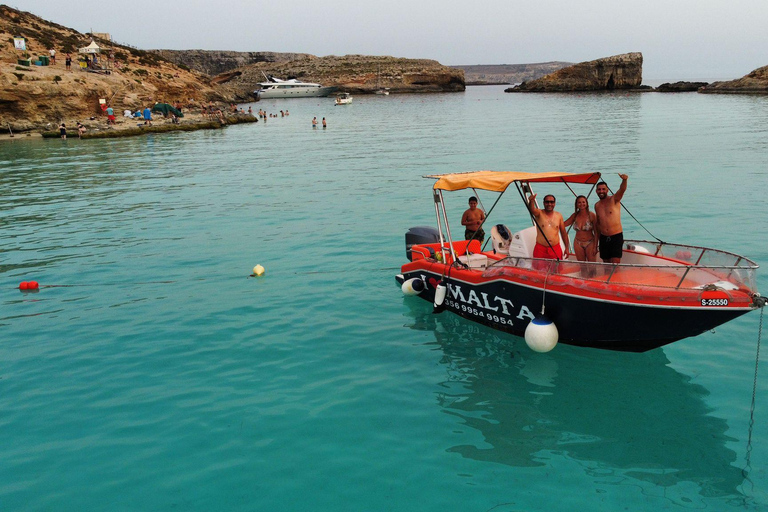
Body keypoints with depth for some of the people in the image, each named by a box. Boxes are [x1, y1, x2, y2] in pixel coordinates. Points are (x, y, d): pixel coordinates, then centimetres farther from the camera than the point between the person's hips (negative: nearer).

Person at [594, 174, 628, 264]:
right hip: (603, 238, 5)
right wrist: (598, 238, 17)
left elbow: (622, 190, -26)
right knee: (606, 263, 8)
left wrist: (624, 180, -46)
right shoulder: (597, 205, 10)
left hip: (616, 237, -5)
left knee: (615, 264, -10)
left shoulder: (614, 200, -5)